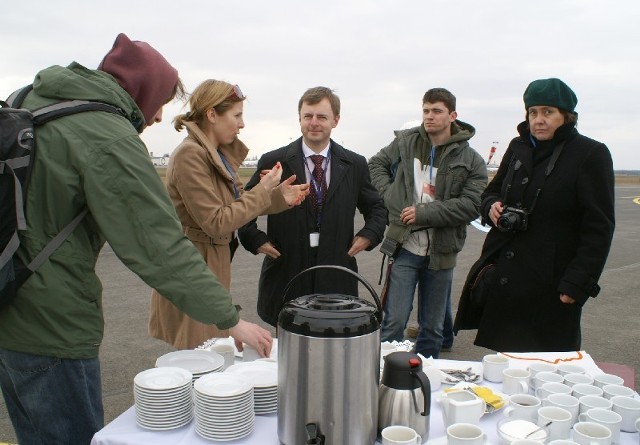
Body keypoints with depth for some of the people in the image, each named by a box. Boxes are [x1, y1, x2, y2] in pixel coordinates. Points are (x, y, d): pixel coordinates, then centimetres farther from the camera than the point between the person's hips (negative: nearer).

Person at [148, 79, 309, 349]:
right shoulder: (190, 155, -19)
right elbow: (217, 223, -22)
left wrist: (279, 197, 0)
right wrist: (262, 190, -15)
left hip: (214, 265, 9)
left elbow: (236, 206, 12)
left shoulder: (219, 154, 10)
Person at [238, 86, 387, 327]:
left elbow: (376, 208, 17)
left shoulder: (355, 164, 6)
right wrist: (256, 239, -5)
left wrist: (368, 235, 0)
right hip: (286, 277, -1)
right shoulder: (273, 162, 0)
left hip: (337, 280, 2)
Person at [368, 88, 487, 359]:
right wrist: (389, 194, 0)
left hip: (440, 253, 1)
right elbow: (376, 164, 17)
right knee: (394, 321, -1)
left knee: (433, 328, 14)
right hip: (405, 248, 0)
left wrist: (424, 212, -18)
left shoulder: (470, 160, -3)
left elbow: (472, 205, -12)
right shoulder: (405, 142, 2)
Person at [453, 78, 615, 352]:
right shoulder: (518, 147, 9)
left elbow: (599, 227, -10)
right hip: (504, 276, 5)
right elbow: (491, 192, 23)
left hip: (551, 285, -5)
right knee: (505, 362, 11)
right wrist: (492, 206, -2)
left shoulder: (591, 154, -8)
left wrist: (578, 283, -15)